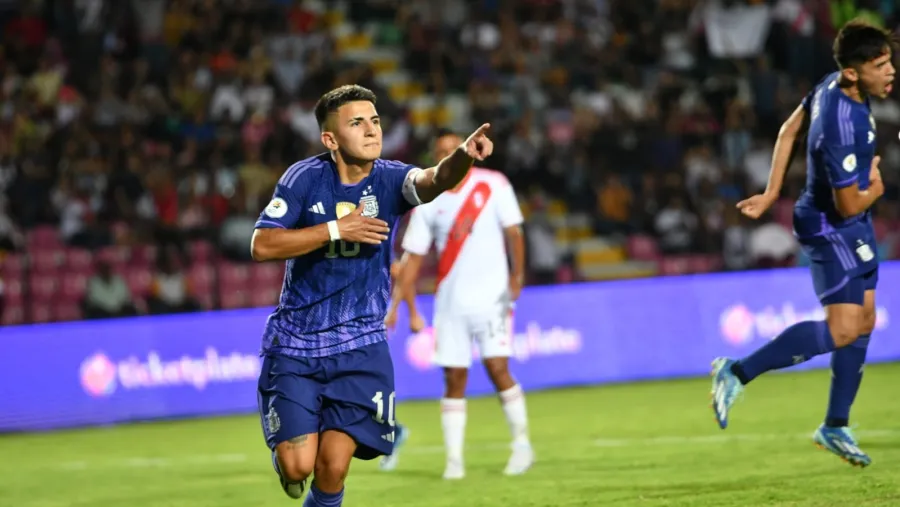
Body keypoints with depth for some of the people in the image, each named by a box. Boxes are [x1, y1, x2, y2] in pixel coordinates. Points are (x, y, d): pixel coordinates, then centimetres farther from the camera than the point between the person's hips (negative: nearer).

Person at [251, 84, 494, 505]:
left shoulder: (389, 179, -8)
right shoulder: (305, 178, -10)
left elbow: (436, 180, -30)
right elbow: (261, 246, -17)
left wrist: (464, 155, -52)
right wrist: (336, 229, -24)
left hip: (359, 347, 1)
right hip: (294, 344, -1)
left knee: (333, 466, -11)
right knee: (297, 466, -9)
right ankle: (285, 453, 28)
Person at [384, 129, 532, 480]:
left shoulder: (493, 184, 0)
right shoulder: (428, 202, 5)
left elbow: (513, 231, 0)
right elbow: (413, 256, 6)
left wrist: (517, 274, -12)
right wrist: (406, 306, 0)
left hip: (492, 296, -2)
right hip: (450, 302, 2)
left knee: (498, 369, -12)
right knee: (454, 379, 1)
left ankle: (522, 444, 2)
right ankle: (454, 459, 4)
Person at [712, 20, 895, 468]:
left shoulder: (833, 85, -4)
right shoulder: (841, 128, -32)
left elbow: (789, 129, 11)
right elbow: (848, 205, -26)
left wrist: (772, 193, 17)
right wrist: (877, 186, -3)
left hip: (853, 228, 10)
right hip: (831, 229, -10)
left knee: (864, 321, 13)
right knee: (843, 328, -17)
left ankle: (835, 427, 23)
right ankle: (738, 373, -7)